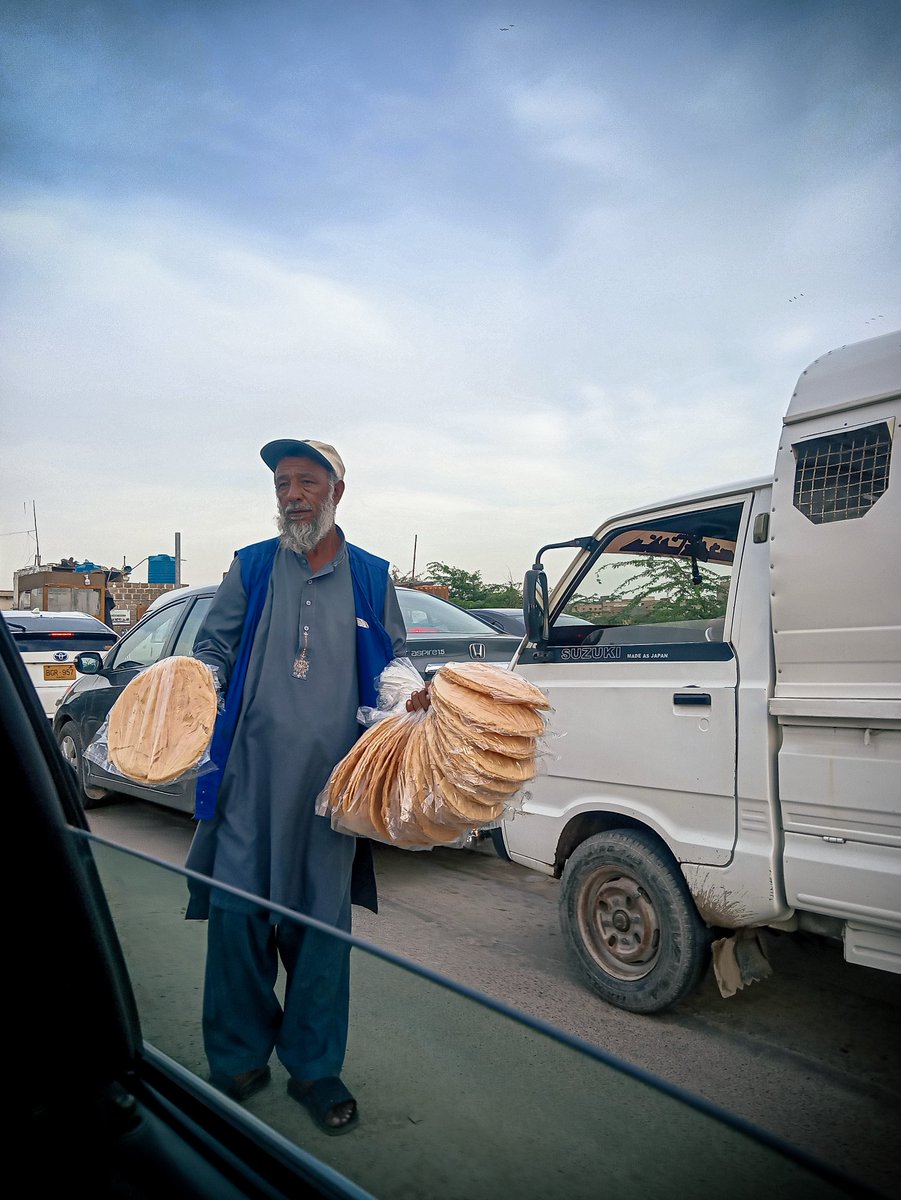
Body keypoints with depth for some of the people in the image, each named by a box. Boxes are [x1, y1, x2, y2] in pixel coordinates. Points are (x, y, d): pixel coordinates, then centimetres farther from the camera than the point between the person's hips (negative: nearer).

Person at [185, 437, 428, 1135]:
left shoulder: (371, 577, 10)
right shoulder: (251, 567, 9)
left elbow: (392, 660, 15)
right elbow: (215, 644, 12)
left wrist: (409, 691, -4)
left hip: (332, 777, 0)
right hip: (251, 770, 0)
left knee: (322, 921, 8)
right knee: (236, 910, 1)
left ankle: (315, 1069, 26)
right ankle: (238, 1062, 24)